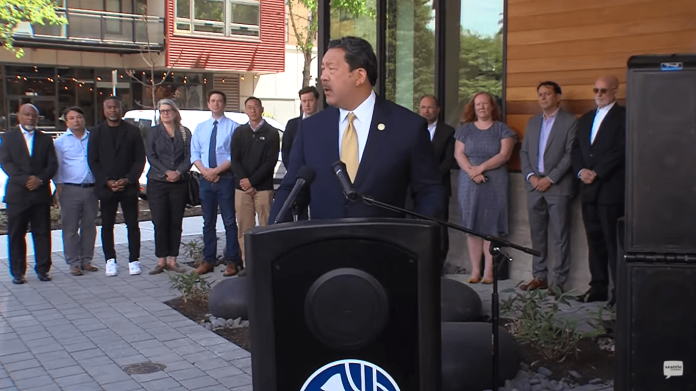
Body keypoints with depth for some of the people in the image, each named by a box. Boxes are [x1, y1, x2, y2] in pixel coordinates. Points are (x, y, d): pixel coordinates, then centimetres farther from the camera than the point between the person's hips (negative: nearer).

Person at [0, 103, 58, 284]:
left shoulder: (45, 139, 13)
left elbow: (52, 164, 6)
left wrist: (40, 179, -12)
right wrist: (24, 180, -15)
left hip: (41, 193, 2)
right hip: (17, 194, -1)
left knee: (42, 233, 3)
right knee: (16, 235, 2)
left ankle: (42, 269, 12)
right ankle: (17, 272, 9)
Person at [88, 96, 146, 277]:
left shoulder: (133, 131, 5)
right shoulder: (96, 133, 8)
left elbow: (140, 159, 2)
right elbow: (93, 161, 4)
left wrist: (127, 180, -10)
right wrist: (107, 181, -8)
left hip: (129, 186, -1)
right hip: (105, 187, 1)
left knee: (132, 224, 0)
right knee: (107, 226, 5)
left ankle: (133, 260, 7)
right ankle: (110, 260, 13)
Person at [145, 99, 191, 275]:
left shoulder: (185, 132, 9)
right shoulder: (153, 132, 7)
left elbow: (189, 156, 3)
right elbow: (151, 156, -2)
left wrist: (178, 172, -13)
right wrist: (167, 172, -14)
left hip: (179, 183, 1)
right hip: (157, 183, -1)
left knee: (176, 222, 3)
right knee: (160, 222, -2)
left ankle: (172, 260, 9)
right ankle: (161, 260, 5)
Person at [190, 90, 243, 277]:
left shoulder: (233, 127, -2)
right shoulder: (200, 128, 13)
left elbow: (235, 155, -9)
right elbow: (194, 153, 8)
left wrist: (216, 170, -15)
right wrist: (204, 171, -9)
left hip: (225, 178, -4)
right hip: (205, 179, 5)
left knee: (230, 221, -1)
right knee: (208, 222, 10)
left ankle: (232, 261, 4)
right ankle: (208, 260, 17)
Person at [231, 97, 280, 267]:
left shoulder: (271, 133, 4)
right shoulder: (239, 132, 13)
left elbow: (271, 161, -3)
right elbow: (235, 160, 7)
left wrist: (251, 181, -9)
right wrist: (243, 181, -7)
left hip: (263, 187, -2)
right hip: (242, 187, 2)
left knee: (266, 227, -5)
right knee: (244, 228, 1)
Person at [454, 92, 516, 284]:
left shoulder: (503, 129, 6)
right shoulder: (465, 129, 12)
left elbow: (504, 154, -5)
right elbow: (458, 154, 3)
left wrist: (481, 168, -15)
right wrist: (471, 172, -13)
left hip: (495, 183, -2)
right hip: (469, 183, 2)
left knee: (491, 225, -3)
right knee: (472, 225, 1)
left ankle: (489, 270, -1)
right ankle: (475, 270, 4)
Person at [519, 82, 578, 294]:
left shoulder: (570, 121, -1)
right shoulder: (532, 122, 17)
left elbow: (571, 154, -9)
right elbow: (524, 152, 14)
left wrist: (550, 178, -14)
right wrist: (530, 176, -2)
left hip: (558, 186, -5)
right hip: (534, 185, 6)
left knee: (560, 235, -2)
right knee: (537, 235, 8)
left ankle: (559, 280, 3)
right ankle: (539, 277, 16)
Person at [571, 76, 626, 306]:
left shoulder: (623, 117, -2)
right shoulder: (585, 119, 20)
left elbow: (621, 149, -11)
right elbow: (576, 149, 15)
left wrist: (597, 173, -13)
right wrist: (581, 171, -3)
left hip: (611, 188, -7)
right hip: (589, 189, 7)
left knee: (614, 241, -6)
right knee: (595, 241, 9)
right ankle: (598, 287, 14)